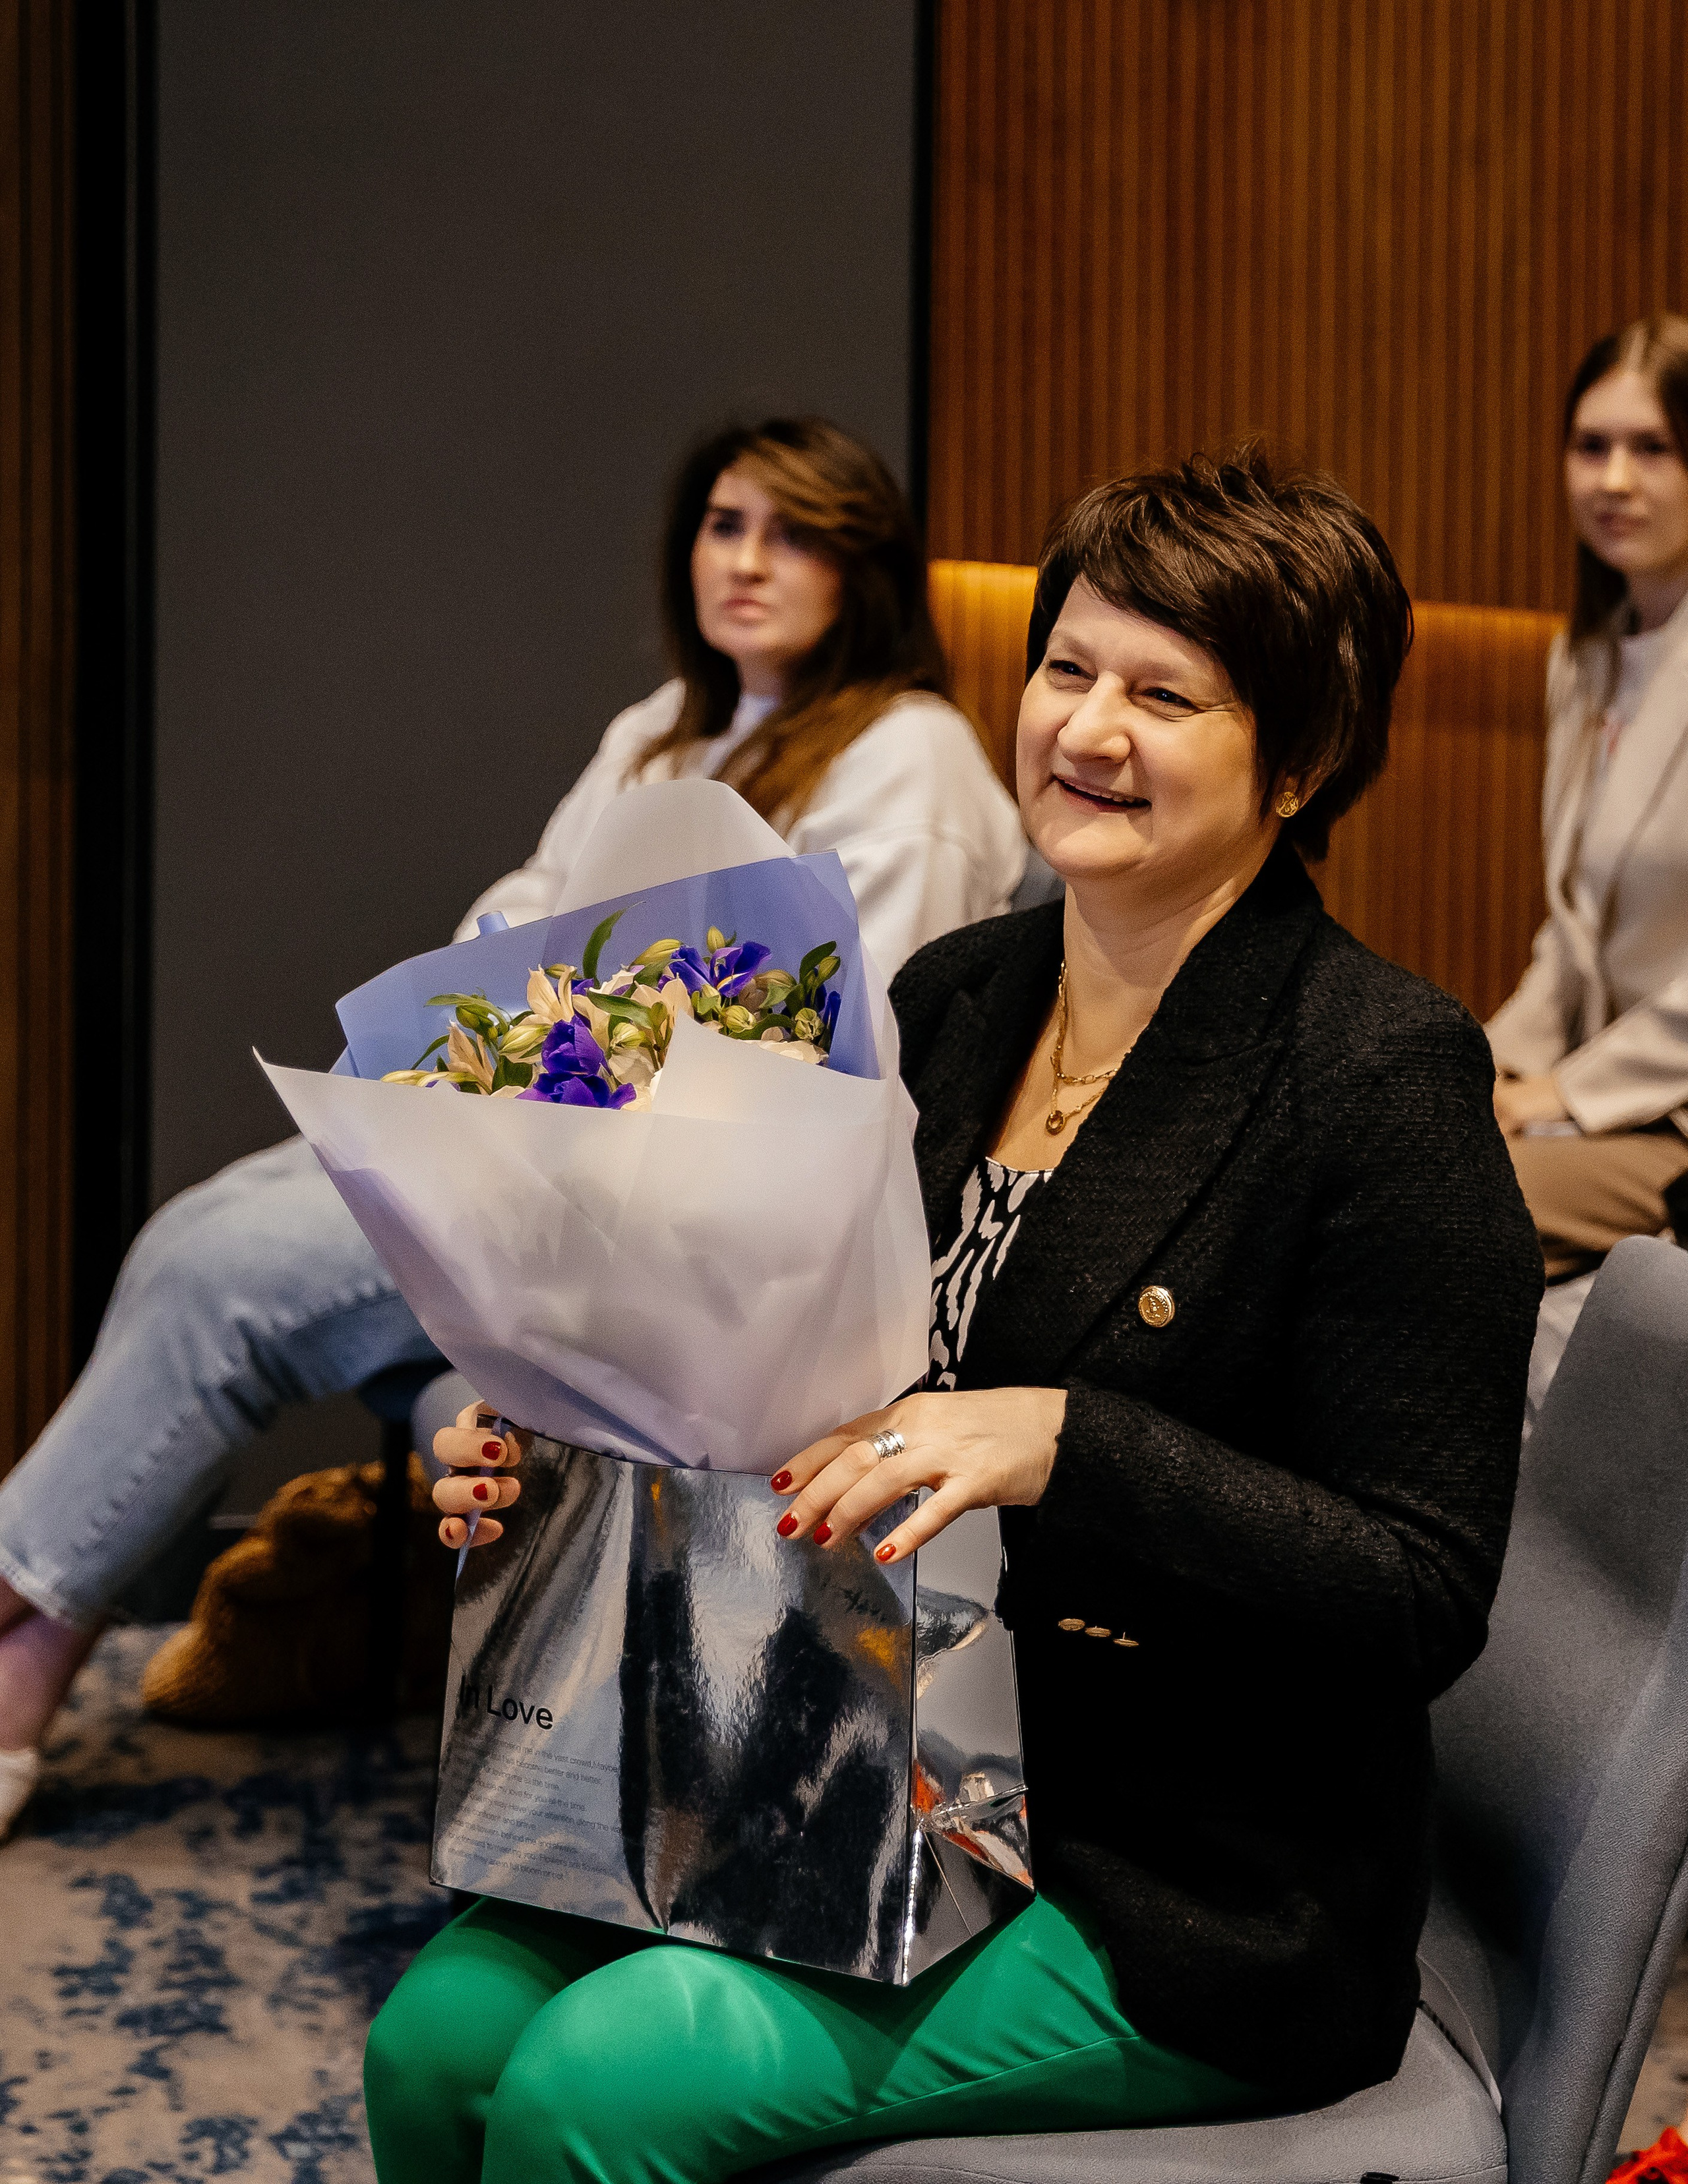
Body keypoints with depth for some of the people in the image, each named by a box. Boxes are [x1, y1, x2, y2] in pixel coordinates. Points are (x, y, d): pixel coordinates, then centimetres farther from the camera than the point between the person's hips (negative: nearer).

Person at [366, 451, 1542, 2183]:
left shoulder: (1383, 1073, -15)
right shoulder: (953, 998, 7)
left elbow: (1425, 1596, -17)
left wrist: (1063, 1442, -27)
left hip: (1190, 1894, -6)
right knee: (439, 2038, -10)